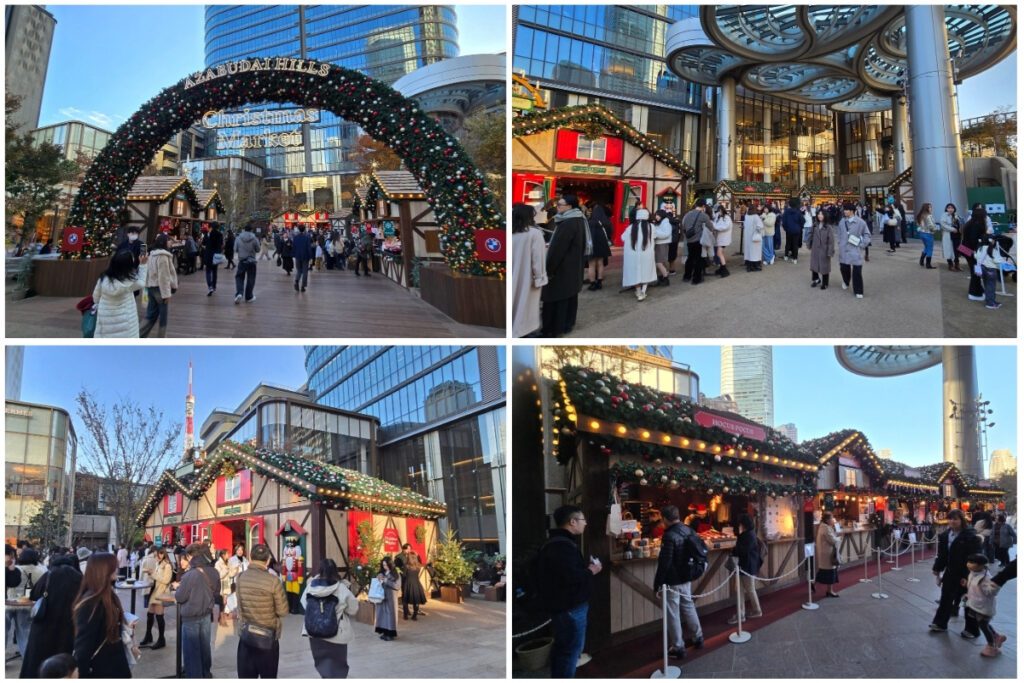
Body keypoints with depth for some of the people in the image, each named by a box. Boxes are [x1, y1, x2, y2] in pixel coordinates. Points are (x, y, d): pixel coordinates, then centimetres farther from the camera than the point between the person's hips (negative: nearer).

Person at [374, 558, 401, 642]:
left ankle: (390, 633, 4)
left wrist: (386, 581, -15)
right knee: (382, 613, 4)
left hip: (390, 597, -4)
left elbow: (397, 586, -11)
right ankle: (384, 632, 13)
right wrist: (379, 581, -8)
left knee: (390, 614, -3)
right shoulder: (381, 573, 8)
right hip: (381, 596, 4)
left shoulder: (395, 574, -4)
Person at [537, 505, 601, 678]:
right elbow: (571, 577, -32)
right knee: (571, 650, -3)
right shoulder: (563, 545, -23)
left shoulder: (555, 543, 13)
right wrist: (591, 571, -15)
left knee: (562, 647, 20)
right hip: (570, 607, -11)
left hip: (561, 604, 11)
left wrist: (586, 567, 5)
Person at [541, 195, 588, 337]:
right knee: (569, 295, 16)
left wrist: (549, 269, -16)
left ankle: (554, 328, 5)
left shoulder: (567, 224, -23)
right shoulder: (579, 220, 6)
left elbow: (558, 248, -23)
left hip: (562, 267, -9)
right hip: (574, 267, 9)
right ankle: (568, 323, 25)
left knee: (556, 297, -1)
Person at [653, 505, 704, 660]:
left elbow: (664, 562, -23)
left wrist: (658, 584, -15)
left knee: (673, 613, 4)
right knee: (688, 606, 24)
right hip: (686, 578, 8)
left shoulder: (669, 536, -24)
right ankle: (698, 637, 36)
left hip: (672, 581, -8)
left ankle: (678, 647, 11)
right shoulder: (689, 531, 1)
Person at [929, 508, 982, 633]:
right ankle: (940, 623, 22)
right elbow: (941, 554, 9)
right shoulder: (945, 535, 4)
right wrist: (937, 569, 6)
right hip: (951, 572, 6)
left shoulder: (971, 535, -17)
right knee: (946, 598, 12)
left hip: (966, 574, -6)